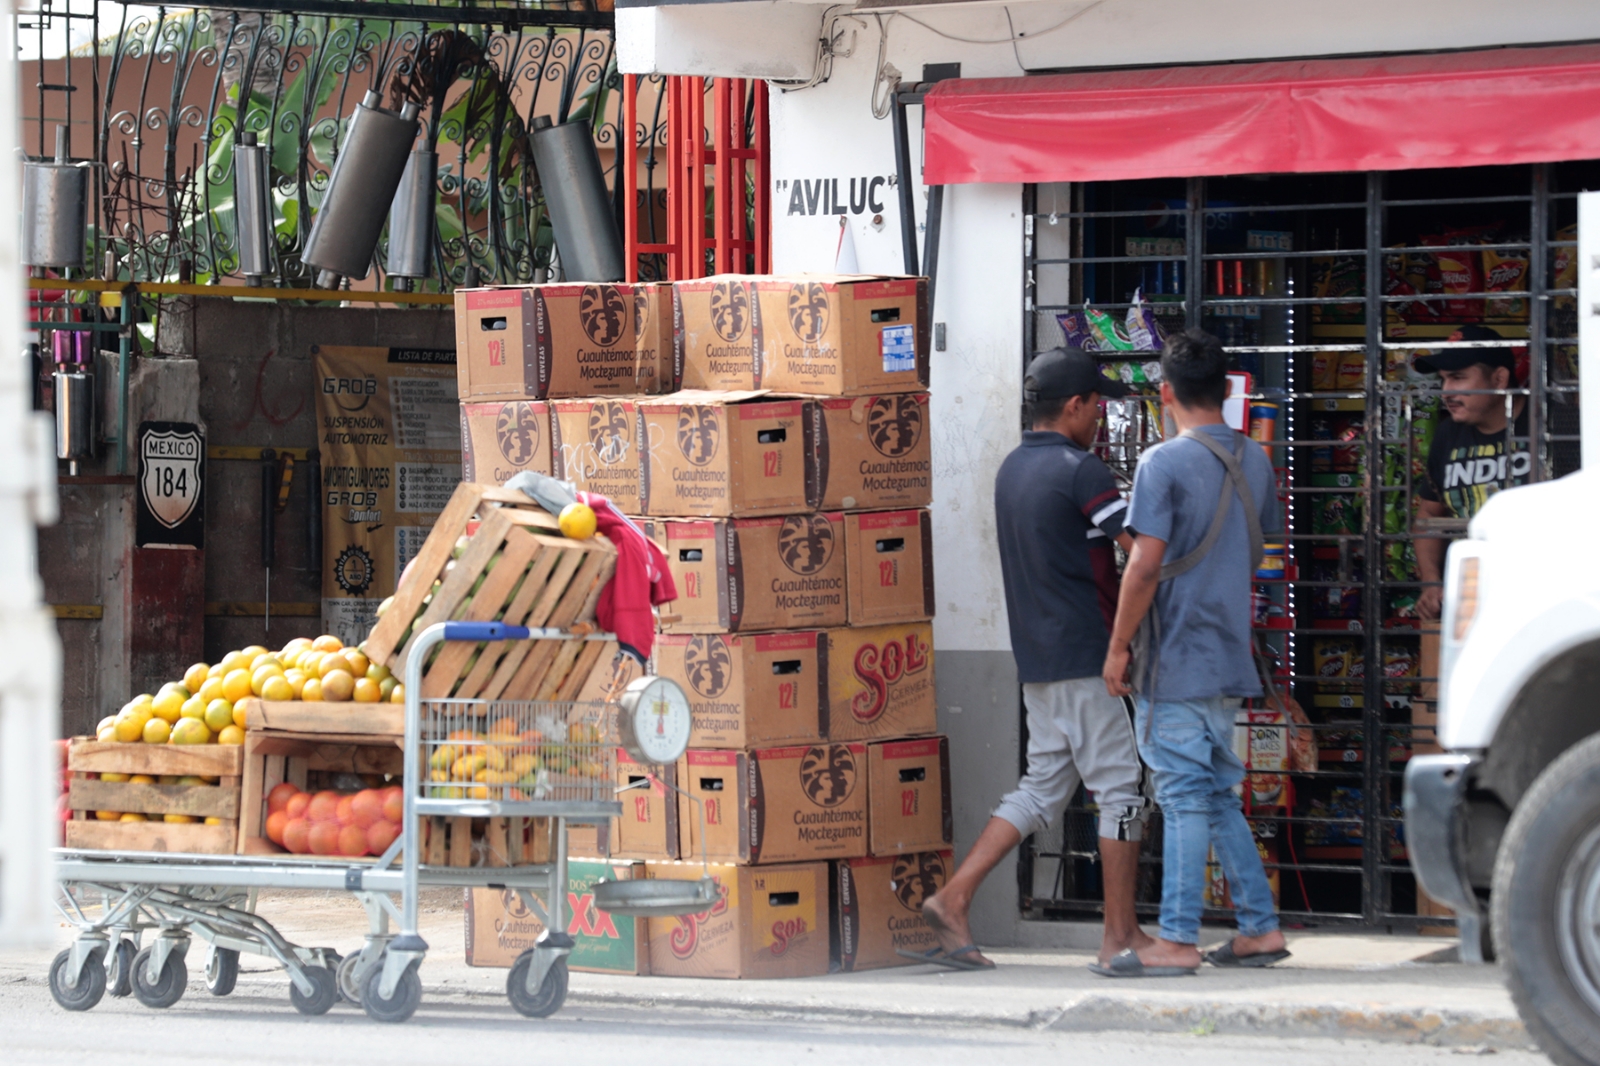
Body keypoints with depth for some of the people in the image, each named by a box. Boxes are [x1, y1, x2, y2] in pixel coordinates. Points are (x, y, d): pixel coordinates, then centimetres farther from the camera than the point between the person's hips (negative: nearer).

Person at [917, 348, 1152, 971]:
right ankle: (1120, 935, 2)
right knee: (1120, 787, 0)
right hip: (1084, 656, -8)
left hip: (1036, 657, 8)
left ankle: (954, 898, 3)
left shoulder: (1013, 470, 13)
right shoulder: (1079, 470, -14)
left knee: (1043, 788, 12)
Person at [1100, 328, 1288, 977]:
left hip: (1176, 662, -7)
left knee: (1185, 799, -7)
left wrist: (1118, 646, -9)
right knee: (1218, 796, 15)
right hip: (1230, 656, 7)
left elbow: (1146, 564, -16)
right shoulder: (1254, 462, 10)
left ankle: (1176, 942, -6)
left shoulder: (1164, 464, -13)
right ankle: (1259, 928, 15)